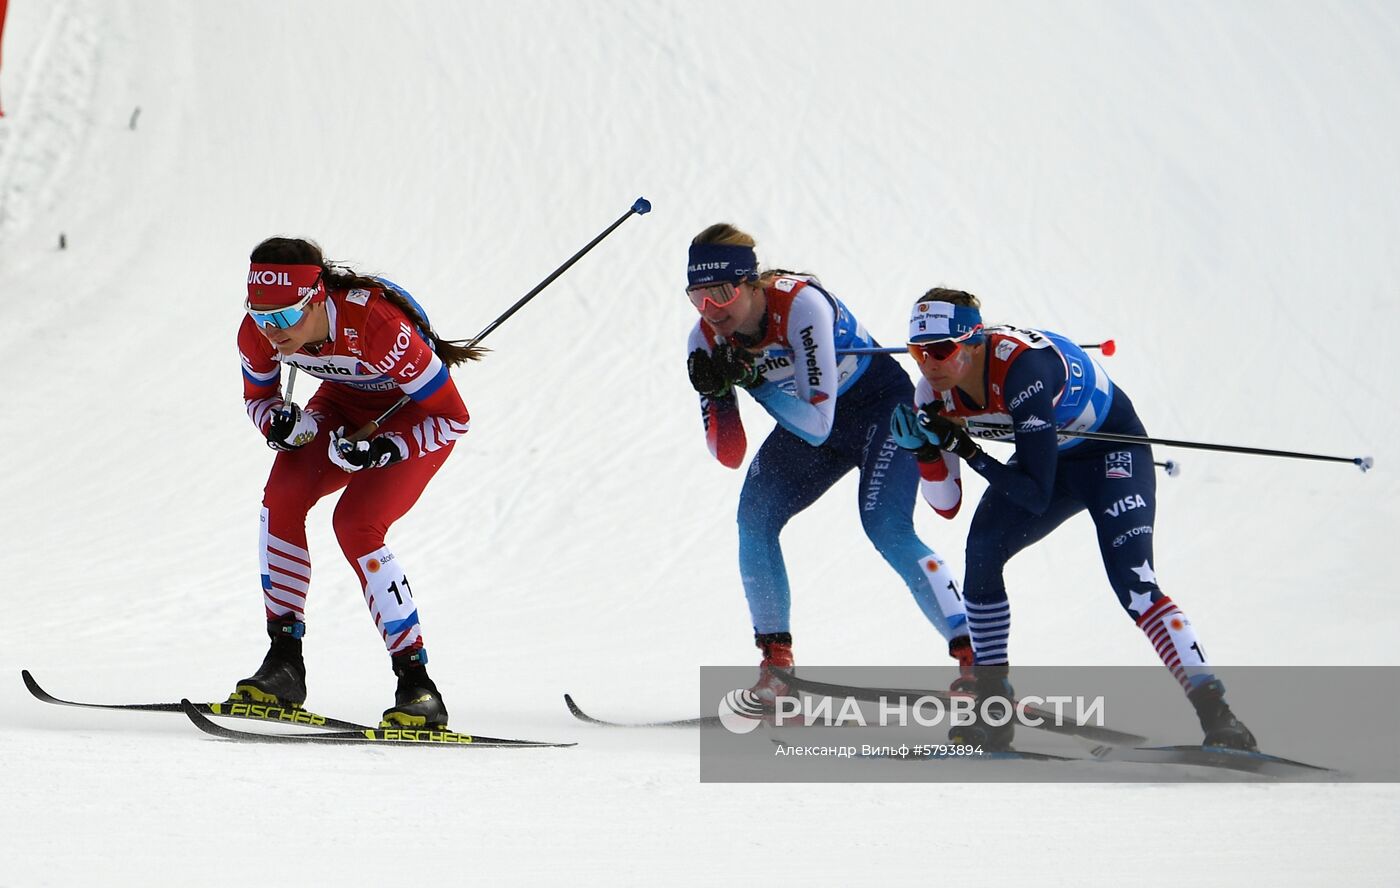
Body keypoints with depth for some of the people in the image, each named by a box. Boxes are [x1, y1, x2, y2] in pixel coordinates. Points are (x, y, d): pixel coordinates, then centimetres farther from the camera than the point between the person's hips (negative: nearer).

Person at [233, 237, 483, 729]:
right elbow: (258, 397, 1)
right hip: (346, 402, 5)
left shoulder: (376, 325, -38)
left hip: (418, 416, -5)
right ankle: (284, 662, -11)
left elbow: (454, 418, -27)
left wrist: (380, 450, -37)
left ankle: (418, 685, -19)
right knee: (282, 495, -20)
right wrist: (280, 424, -22)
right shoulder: (258, 334, -22)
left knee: (355, 525, -24)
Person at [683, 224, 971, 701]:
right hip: (810, 422, 6)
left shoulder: (800, 304, -33)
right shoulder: (706, 340, -15)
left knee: (887, 528, -23)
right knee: (754, 517, -11)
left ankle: (975, 657, -19)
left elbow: (819, 425, -34)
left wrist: (752, 379, -38)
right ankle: (776, 668, -4)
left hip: (881, 406, -6)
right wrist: (720, 393, -31)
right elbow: (729, 456, -14)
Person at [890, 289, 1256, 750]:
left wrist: (967, 450, -37)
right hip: (1050, 458, 7)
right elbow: (946, 506, -9)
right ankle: (994, 711, -4)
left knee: (1131, 582, -24)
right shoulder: (938, 390, -16)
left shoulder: (1022, 367, -37)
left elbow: (1036, 496, -37)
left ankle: (1216, 714, -25)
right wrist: (924, 448, -26)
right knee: (981, 553, -14)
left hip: (1113, 449, -7)